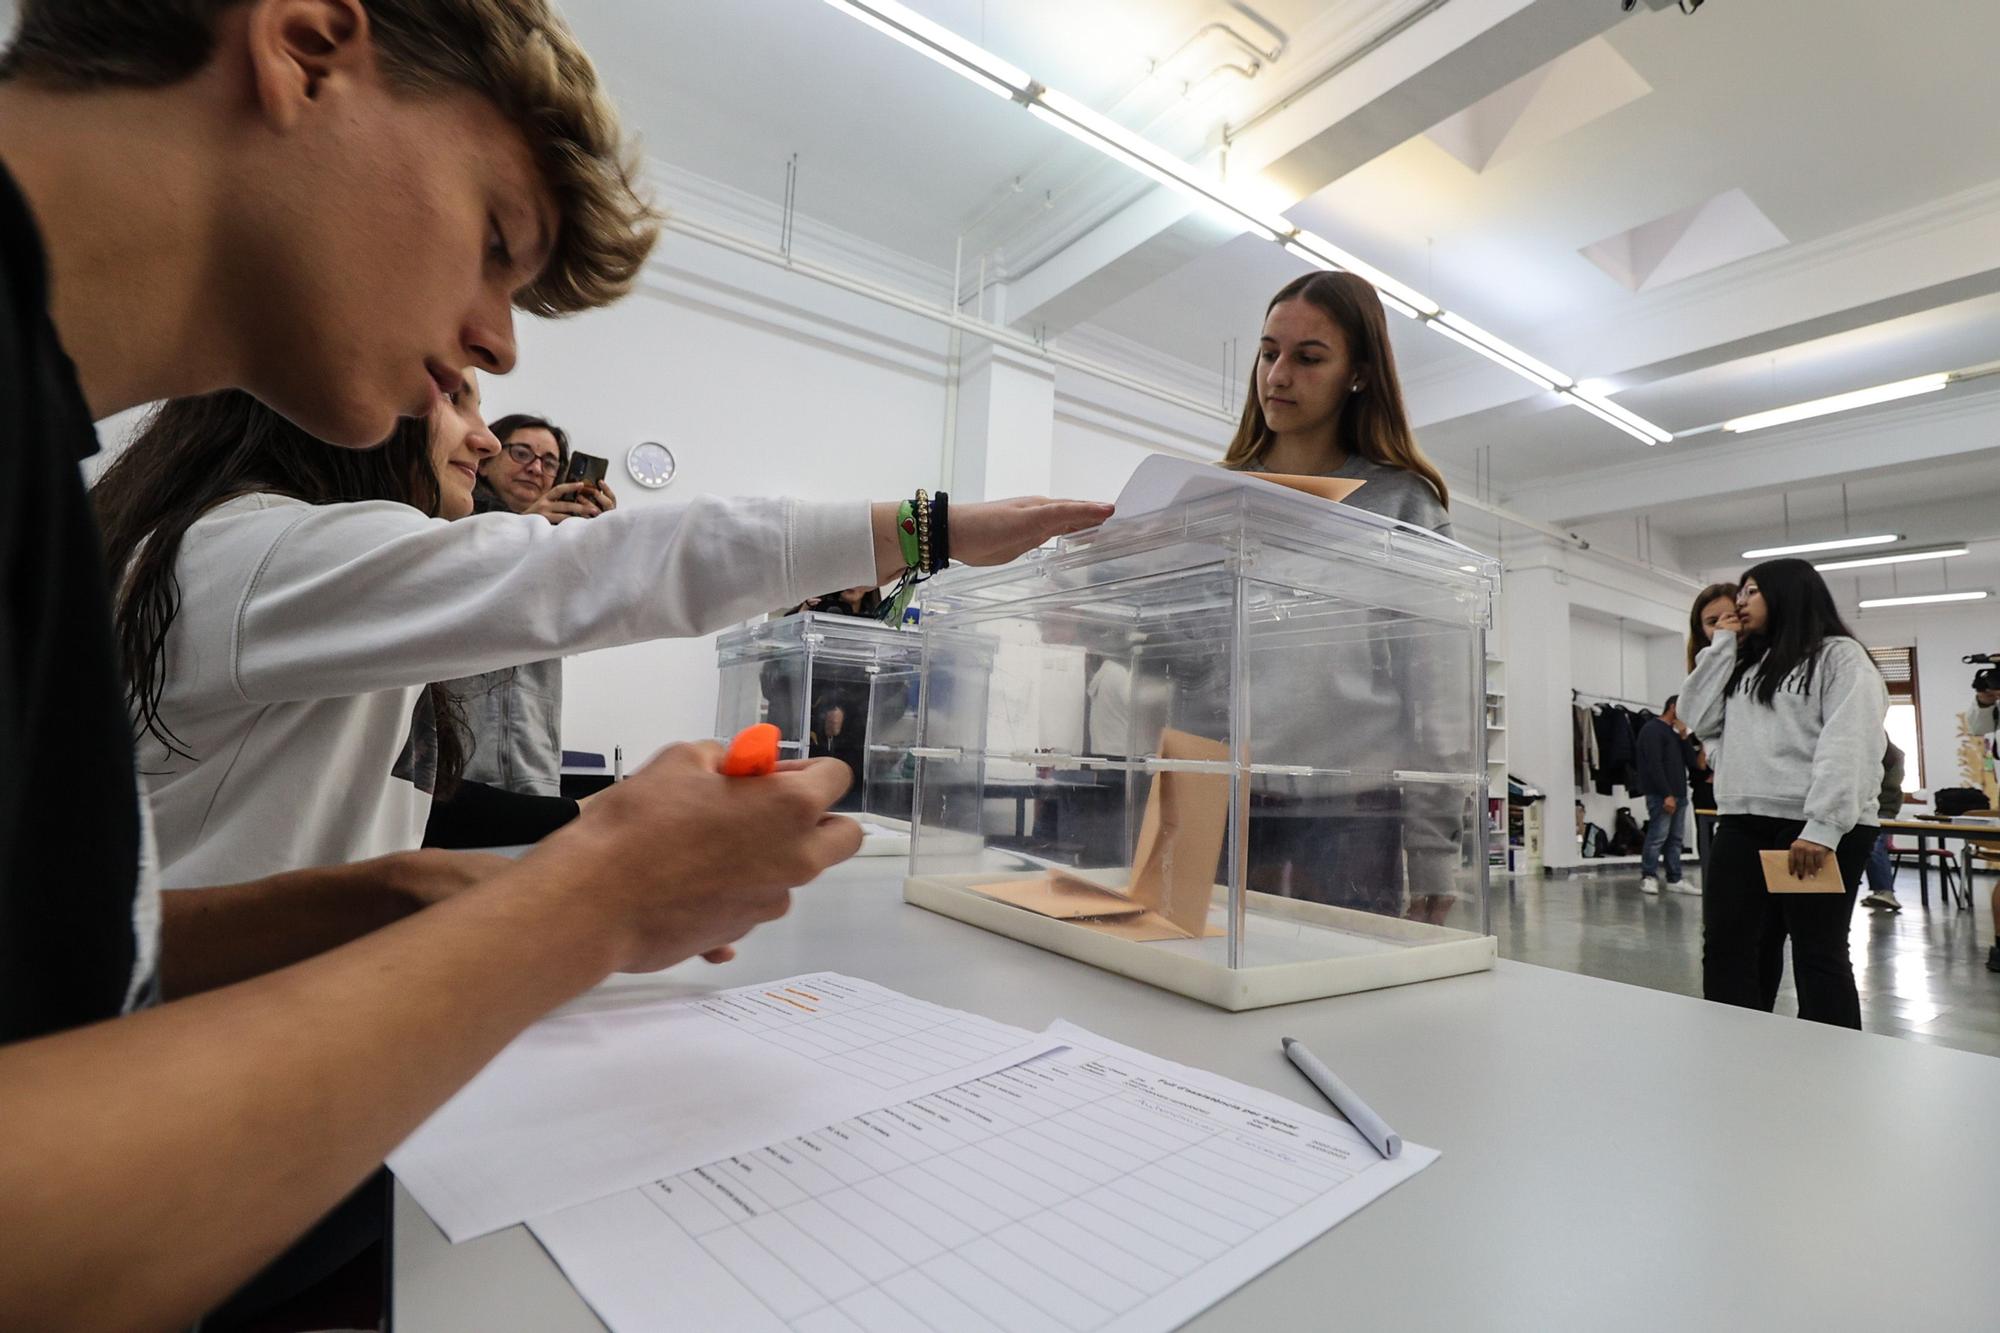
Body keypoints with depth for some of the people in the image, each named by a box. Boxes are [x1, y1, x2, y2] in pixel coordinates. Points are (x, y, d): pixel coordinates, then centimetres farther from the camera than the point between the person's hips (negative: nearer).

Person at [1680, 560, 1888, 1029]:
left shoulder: (1840, 656, 0)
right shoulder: (1745, 665, 21)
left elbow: (1848, 744, -12)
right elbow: (1699, 718, 8)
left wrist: (1822, 827, -22)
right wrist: (1721, 646, 9)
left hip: (1821, 831, -6)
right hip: (1743, 825, 6)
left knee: (1818, 955, 3)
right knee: (1726, 949, 4)